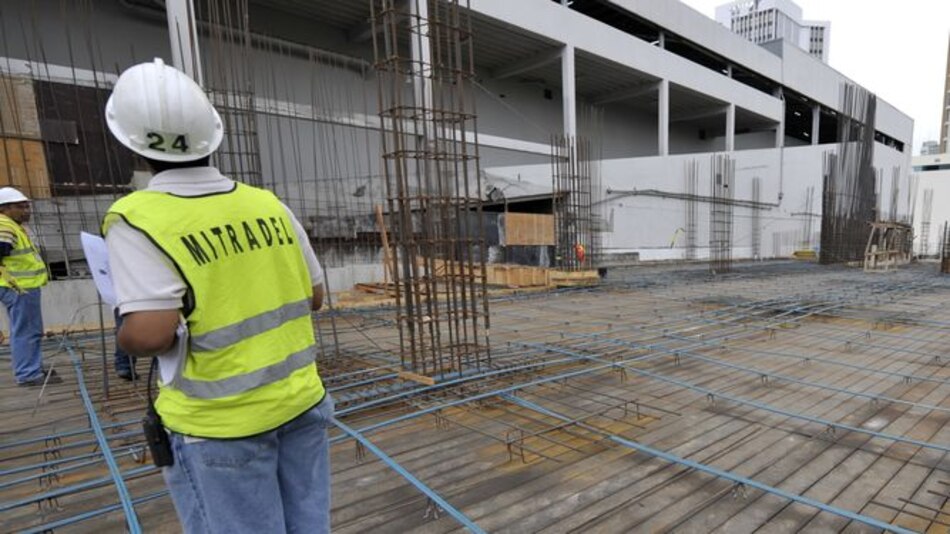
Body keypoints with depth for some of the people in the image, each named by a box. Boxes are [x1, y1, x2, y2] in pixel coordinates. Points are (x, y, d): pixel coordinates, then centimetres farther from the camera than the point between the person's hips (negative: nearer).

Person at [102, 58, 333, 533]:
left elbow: (150, 335, -22)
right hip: (301, 401, 4)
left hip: (220, 423, -4)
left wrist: (126, 337, 0)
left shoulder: (138, 218, -13)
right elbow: (313, 297, 4)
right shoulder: (268, 205, -1)